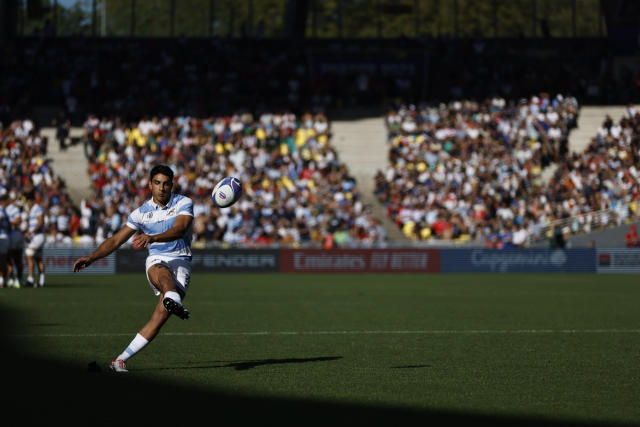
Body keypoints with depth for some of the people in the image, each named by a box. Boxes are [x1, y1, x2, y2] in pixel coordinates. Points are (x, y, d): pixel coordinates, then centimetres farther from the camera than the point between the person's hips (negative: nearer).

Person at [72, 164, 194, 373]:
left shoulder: (184, 203, -2)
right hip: (156, 261, 1)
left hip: (181, 261, -1)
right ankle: (173, 301, -77)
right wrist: (91, 257, -5)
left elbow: (179, 230, -22)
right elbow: (116, 240, 9)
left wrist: (152, 238, -39)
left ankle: (121, 359, -17)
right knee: (164, 275, -39)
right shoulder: (141, 213, 7)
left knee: (161, 315, -20)